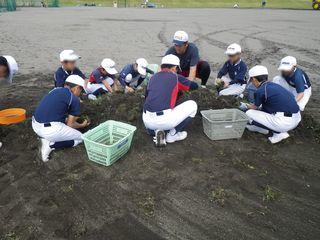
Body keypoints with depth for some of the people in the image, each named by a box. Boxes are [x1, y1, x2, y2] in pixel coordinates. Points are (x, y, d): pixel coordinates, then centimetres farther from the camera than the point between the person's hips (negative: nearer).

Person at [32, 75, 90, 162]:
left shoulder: (55, 90, 15)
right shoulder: (74, 99, -4)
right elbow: (70, 124, 1)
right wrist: (83, 125, 22)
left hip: (35, 125, 8)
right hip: (50, 130, -8)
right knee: (79, 138, 13)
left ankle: (46, 139, 10)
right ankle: (51, 145, -4)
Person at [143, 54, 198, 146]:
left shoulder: (153, 78, 17)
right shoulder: (175, 77, 6)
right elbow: (195, 86, 21)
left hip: (147, 121, 5)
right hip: (164, 120, -5)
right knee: (192, 105, 14)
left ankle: (156, 130, 9)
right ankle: (172, 135, 13)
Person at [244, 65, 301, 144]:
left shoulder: (260, 91, -9)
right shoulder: (274, 85, 13)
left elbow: (255, 107, 13)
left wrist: (247, 106, 35)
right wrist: (251, 106, 47)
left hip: (285, 123, -9)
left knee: (249, 113, 1)